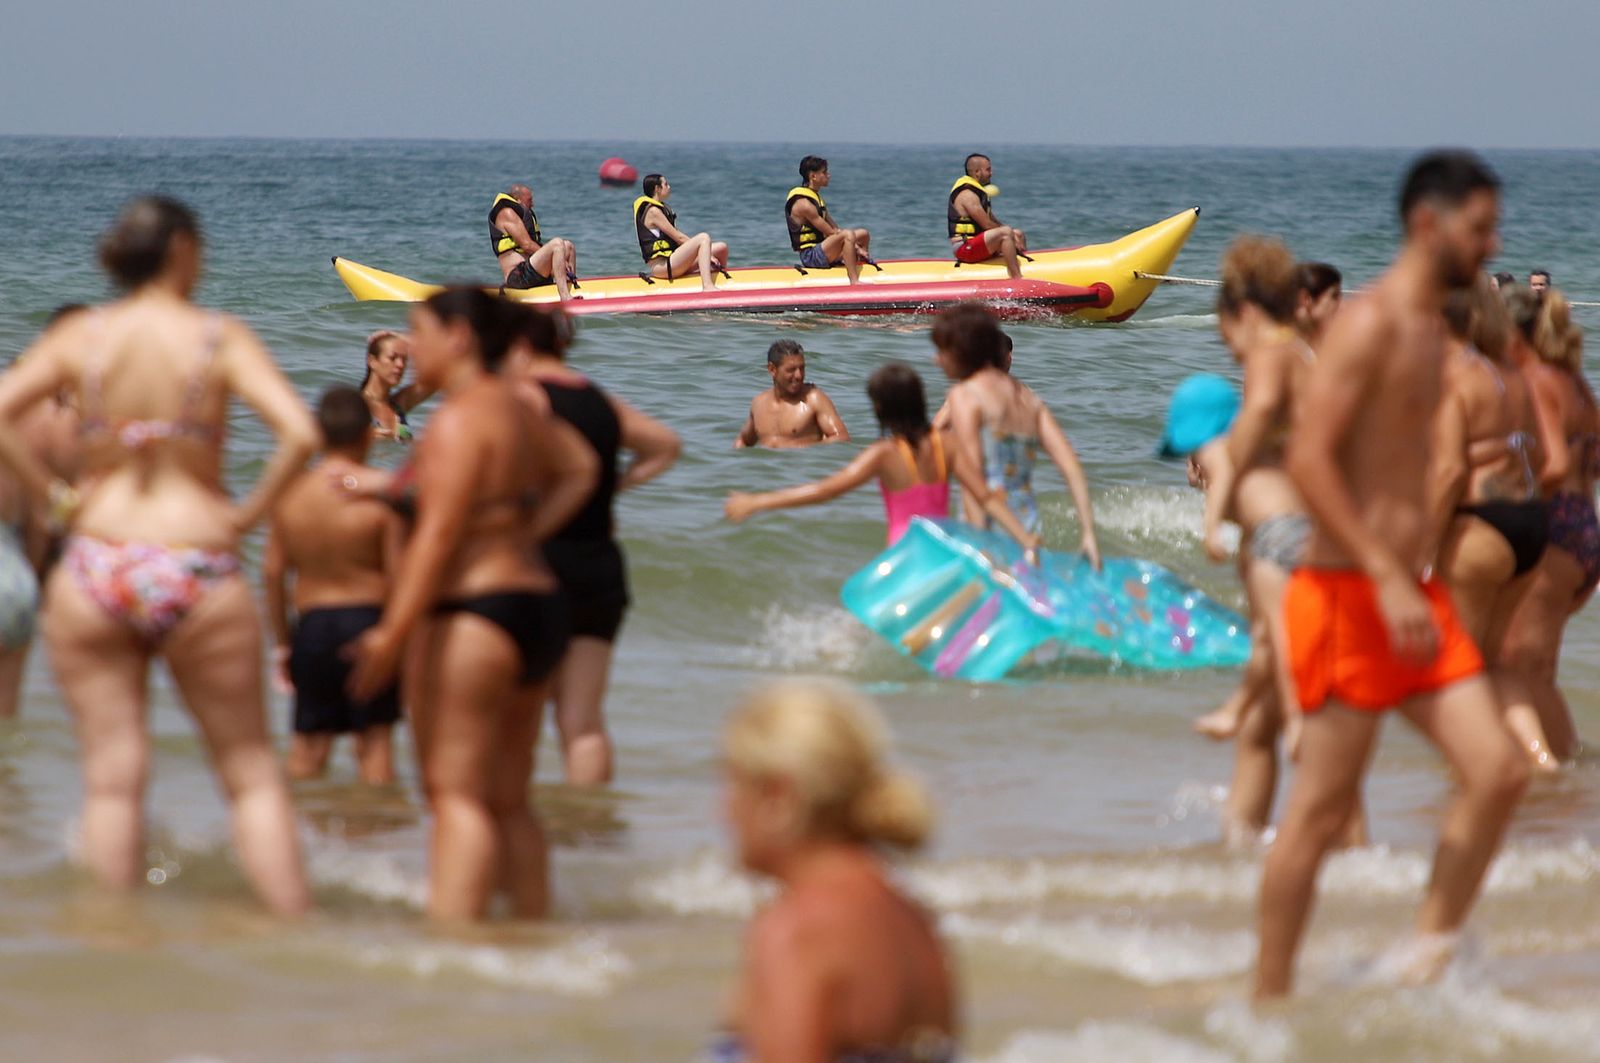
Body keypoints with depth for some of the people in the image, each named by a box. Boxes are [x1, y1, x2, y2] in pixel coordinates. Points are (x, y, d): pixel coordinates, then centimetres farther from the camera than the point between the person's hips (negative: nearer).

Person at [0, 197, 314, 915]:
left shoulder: (80, 337, 2)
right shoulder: (219, 339, -3)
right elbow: (300, 433, -16)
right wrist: (250, 511, -4)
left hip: (96, 567, 2)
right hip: (198, 571, -2)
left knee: (112, 777, 5)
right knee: (252, 774, 8)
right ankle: (295, 929, 4)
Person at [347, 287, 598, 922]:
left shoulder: (458, 422, -14)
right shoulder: (515, 408, 14)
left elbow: (439, 533, -22)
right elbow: (578, 468, 31)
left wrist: (393, 631, -25)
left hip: (470, 615, -10)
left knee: (455, 793, -12)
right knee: (507, 800, 13)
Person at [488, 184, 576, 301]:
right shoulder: (507, 213, -3)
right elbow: (527, 245, -12)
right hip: (518, 277, -10)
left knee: (567, 246, 20)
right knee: (557, 243, -24)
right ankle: (565, 296, -39)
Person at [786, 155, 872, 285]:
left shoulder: (815, 198, 16)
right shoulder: (804, 204, -17)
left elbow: (835, 229, 13)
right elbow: (831, 233, -18)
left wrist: (855, 247, 1)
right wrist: (856, 247, -14)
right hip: (810, 256, -11)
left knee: (863, 234, 16)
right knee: (848, 234, -33)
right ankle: (854, 282, -39)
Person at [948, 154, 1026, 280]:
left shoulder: (978, 192, 16)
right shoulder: (967, 195, -17)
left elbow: (993, 221, 17)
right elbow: (987, 225, -19)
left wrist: (1013, 236, 3)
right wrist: (1010, 234, -8)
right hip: (964, 248, -11)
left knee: (1018, 234, 16)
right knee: (1006, 232, -29)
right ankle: (1017, 280, -37)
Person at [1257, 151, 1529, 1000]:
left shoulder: (1427, 326, 16)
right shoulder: (1370, 324, -13)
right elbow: (1308, 459, -21)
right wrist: (1387, 579, -25)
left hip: (1408, 594, 9)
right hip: (1348, 594, -9)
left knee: (1498, 770, -2)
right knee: (1321, 809, -4)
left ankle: (1427, 963, 7)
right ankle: (1269, 999, 6)